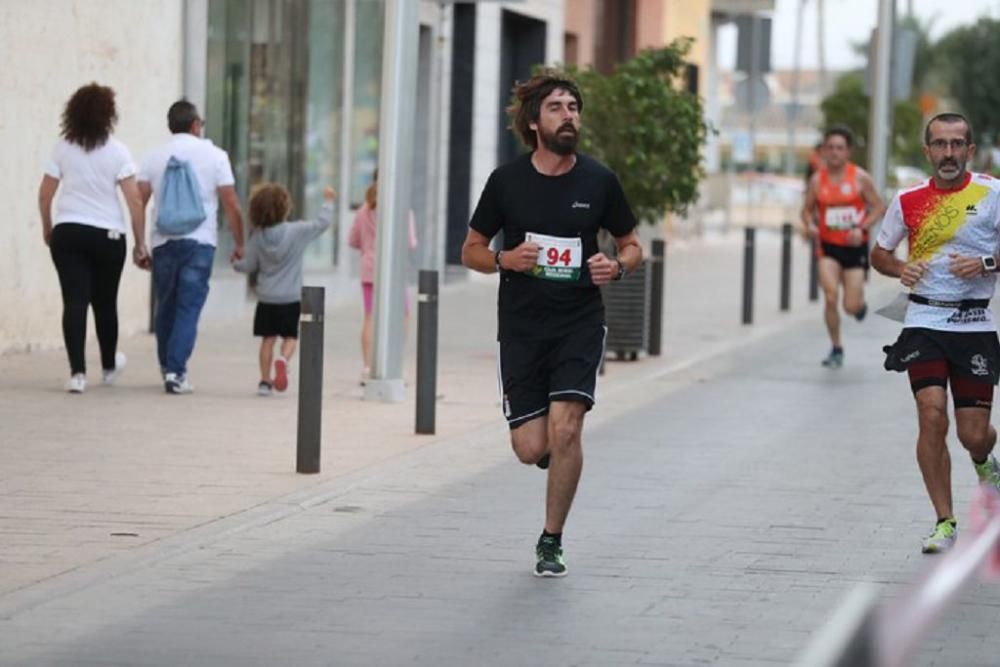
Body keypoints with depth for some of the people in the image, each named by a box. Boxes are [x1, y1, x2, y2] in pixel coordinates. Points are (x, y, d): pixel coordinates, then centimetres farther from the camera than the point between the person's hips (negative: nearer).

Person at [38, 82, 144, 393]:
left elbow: (44, 195, 3)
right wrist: (139, 241, 0)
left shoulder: (62, 149, 0)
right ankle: (109, 366, 35)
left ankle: (77, 372, -14)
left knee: (74, 301, -3)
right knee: (105, 302, 16)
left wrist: (47, 227, 20)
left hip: (67, 232, 1)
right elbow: (134, 200, -9)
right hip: (107, 234, -1)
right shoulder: (116, 151, -6)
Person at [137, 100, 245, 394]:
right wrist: (239, 243, 10)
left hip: (163, 241, 3)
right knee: (188, 309, -3)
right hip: (199, 241, -2)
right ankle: (176, 372, -12)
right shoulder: (214, 155, 1)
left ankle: (166, 367, 27)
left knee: (165, 307, 16)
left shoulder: (154, 157, 7)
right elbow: (232, 206, -1)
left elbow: (138, 203, 2)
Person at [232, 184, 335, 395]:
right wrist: (328, 201, 12)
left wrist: (236, 263, 24)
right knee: (290, 337, 6)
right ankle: (283, 360, -24)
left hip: (266, 298, 2)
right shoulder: (297, 231, -11)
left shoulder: (258, 237, -4)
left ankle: (265, 380, 8)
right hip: (291, 298, -2)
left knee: (268, 338, 9)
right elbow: (322, 223, -3)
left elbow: (249, 265, 2)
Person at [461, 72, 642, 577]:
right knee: (530, 448, -4)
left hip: (580, 324, 0)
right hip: (520, 327, 0)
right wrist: (505, 259, -14)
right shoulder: (507, 181, -2)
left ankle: (550, 543, 1)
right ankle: (552, 446, 36)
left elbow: (632, 245, 12)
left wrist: (617, 266, -11)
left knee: (565, 429, -16)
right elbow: (471, 251, 7)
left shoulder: (599, 180, 0)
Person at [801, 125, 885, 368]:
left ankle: (860, 302, 38)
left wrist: (861, 228, -16)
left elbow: (878, 208, 0)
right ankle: (836, 348, 2)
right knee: (831, 297, -16)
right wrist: (809, 225, -13)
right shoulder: (817, 180, -1)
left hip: (855, 247, -1)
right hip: (828, 247, 1)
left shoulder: (860, 178, -6)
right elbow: (807, 209, 9)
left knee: (852, 307, -2)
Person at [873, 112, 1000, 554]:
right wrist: (900, 269, -3)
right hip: (923, 322, 1)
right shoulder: (908, 200, 6)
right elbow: (878, 254, 17)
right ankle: (944, 522, -8)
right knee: (932, 415, -16)